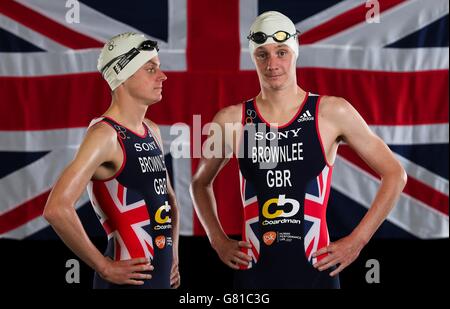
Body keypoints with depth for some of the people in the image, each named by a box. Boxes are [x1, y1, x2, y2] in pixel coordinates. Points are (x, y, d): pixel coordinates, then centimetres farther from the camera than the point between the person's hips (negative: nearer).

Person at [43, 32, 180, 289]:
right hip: (129, 278, -8)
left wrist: (172, 253, 13)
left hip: (161, 276, 8)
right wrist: (105, 267, -18)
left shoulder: (152, 131, 11)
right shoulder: (105, 135, -15)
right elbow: (57, 209, -25)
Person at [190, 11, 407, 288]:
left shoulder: (332, 113, -3)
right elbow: (201, 183, 18)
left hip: (315, 270, -1)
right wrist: (219, 240, 7)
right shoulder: (232, 120, 1)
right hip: (253, 271, 1)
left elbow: (395, 174, 3)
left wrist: (357, 241, -1)